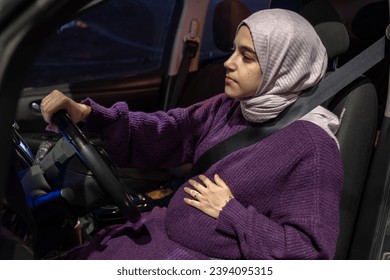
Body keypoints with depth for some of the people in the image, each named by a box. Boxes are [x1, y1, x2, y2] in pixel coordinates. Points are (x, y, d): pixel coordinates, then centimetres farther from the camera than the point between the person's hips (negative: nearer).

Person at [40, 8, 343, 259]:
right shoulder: (228, 108, 2)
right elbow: (162, 136, 0)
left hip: (205, 261, -6)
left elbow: (311, 251, -20)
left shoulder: (311, 145, -19)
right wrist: (88, 114, -14)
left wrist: (229, 212, -18)